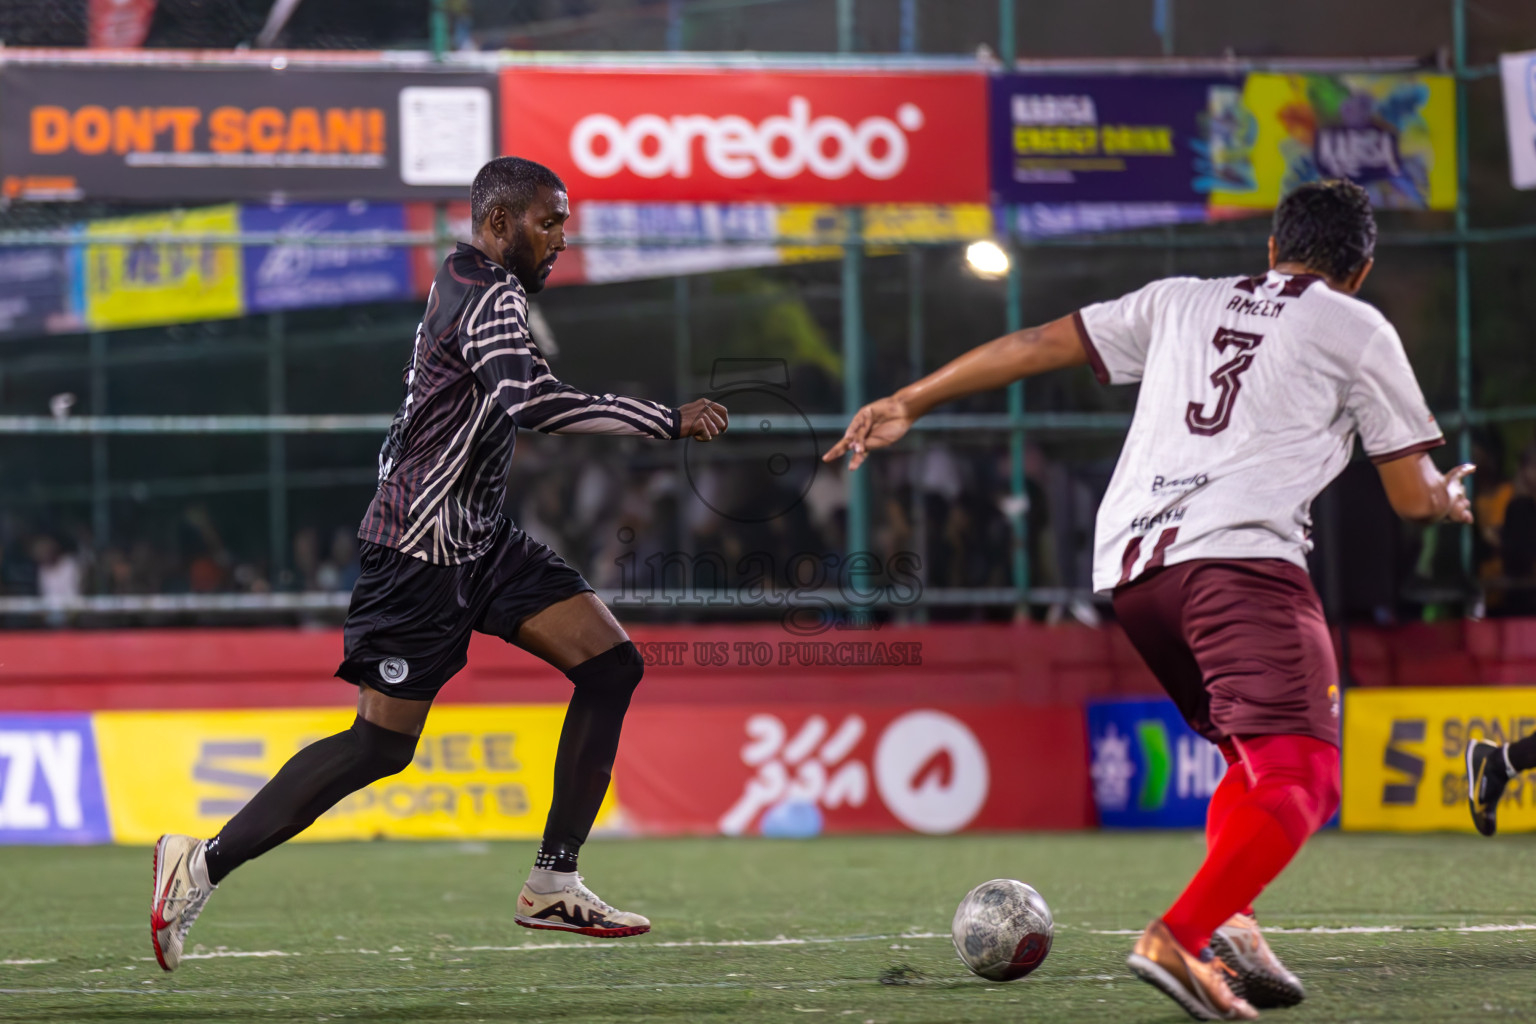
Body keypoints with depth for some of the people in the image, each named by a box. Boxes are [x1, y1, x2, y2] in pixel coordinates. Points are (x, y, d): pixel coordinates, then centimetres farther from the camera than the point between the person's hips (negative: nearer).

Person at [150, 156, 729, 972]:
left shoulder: (468, 286, 13)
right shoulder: (490, 298, -18)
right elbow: (532, 402, -35)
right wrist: (668, 422, -31)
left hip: (480, 541, 10)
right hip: (422, 554, -10)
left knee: (611, 666, -3)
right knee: (380, 745, -7)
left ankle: (553, 886, -1)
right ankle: (204, 864, 6)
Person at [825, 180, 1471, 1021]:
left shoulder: (1182, 301, 27)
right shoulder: (1357, 328, 16)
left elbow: (1042, 343, 26)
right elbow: (1415, 497, 17)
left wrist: (906, 403, 32)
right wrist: (1449, 500, 40)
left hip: (1128, 565, 6)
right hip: (1239, 552, -6)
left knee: (1260, 757, 21)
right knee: (1300, 778, -14)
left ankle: (1229, 923, -3)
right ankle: (1177, 937, -35)